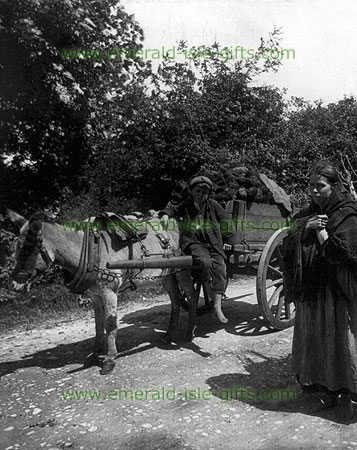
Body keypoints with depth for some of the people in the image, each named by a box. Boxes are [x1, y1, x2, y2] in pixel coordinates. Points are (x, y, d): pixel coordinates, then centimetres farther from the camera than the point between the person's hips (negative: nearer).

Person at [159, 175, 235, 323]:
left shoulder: (213, 205, 11)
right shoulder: (185, 205, 11)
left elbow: (226, 221, 18)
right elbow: (173, 208, 26)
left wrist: (228, 241, 17)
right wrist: (166, 214, 2)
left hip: (214, 244, 2)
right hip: (192, 242, -1)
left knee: (220, 267, -22)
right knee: (205, 262, -32)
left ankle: (217, 307, -20)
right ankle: (212, 298, -17)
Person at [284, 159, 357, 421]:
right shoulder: (309, 214, 10)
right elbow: (289, 244, 1)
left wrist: (321, 232, -17)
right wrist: (306, 227, -14)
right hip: (311, 291, 6)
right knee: (314, 339, 14)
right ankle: (326, 387, 32)